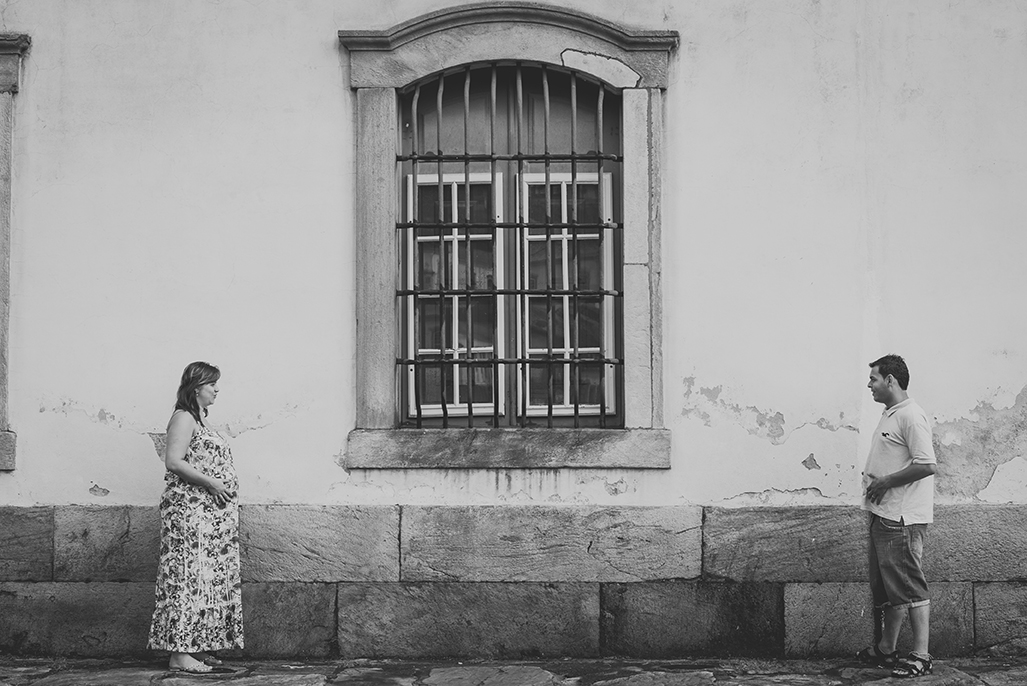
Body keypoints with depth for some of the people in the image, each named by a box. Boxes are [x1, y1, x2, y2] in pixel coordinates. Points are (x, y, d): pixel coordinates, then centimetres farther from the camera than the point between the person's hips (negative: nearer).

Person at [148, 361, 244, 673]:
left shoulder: (200, 420, 21)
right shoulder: (183, 418, -7)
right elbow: (173, 461, -17)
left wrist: (224, 490, 11)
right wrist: (211, 483, -18)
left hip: (210, 511, 10)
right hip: (188, 508, -10)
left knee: (208, 576, 8)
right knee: (188, 575, -10)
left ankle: (197, 647, 12)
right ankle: (179, 653, -9)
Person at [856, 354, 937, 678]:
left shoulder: (911, 416, -15)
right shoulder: (889, 415, 16)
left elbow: (927, 465, -22)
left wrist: (886, 482, -16)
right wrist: (872, 481, 9)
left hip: (902, 518, -10)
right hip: (883, 515, 10)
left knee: (909, 586, -3)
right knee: (885, 587, 14)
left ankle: (921, 656, 7)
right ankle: (885, 649, 21)